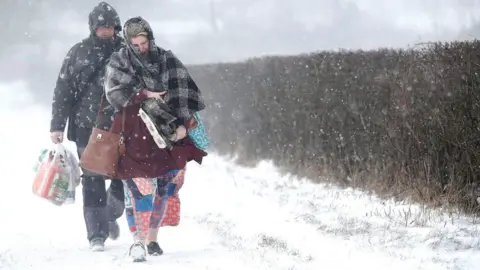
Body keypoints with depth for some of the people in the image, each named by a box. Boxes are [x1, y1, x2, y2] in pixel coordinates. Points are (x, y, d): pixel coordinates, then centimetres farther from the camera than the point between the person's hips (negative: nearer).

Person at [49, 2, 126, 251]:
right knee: (93, 180, -2)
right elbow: (63, 90, 3)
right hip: (87, 126, -1)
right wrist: (57, 125, -3)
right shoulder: (79, 52, 2)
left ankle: (111, 215, 33)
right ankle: (97, 235, 3)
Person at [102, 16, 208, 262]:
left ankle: (152, 236, 17)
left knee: (166, 185, 4)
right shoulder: (118, 62, 5)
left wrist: (182, 124, -13)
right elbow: (115, 94, -6)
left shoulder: (168, 61, 6)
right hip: (133, 132, -3)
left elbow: (184, 94, 0)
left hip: (165, 131, 3)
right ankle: (137, 240, -14)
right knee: (138, 185, -13)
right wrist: (145, 95, -11)